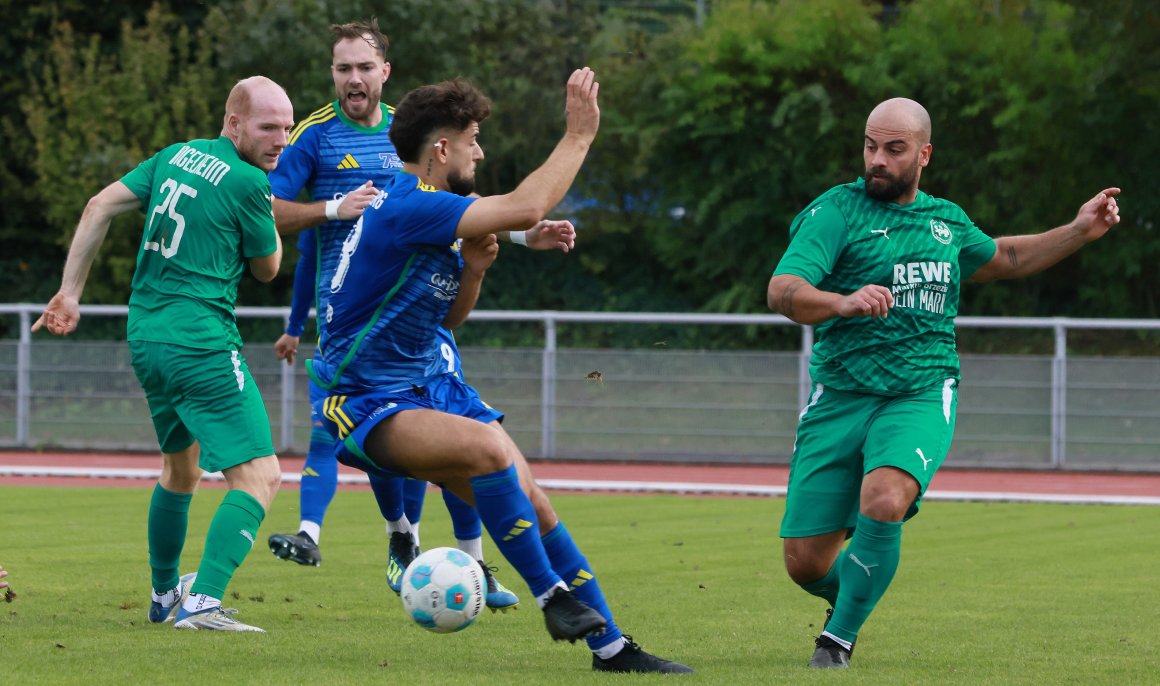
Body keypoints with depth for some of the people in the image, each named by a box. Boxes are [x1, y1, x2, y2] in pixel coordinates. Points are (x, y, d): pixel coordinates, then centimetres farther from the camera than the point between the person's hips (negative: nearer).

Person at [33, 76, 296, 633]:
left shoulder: (175, 157, 12)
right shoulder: (247, 182, -11)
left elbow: (99, 207, 7)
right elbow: (267, 268, 3)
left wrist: (69, 292, 10)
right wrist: (268, 209, 17)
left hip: (145, 337, 9)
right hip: (202, 344, -9)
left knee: (181, 465, 29)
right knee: (260, 475, -10)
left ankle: (164, 594, 42)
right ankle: (202, 602, -24)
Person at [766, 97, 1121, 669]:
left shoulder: (946, 220, 15)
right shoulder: (836, 211, -3)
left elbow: (1002, 259, 37)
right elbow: (782, 292, -17)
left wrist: (1080, 231, 26)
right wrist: (844, 302, -36)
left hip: (920, 397, 1)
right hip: (840, 399, -1)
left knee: (883, 503, -30)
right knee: (805, 562, -4)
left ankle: (840, 636, -11)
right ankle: (848, 593, 33)